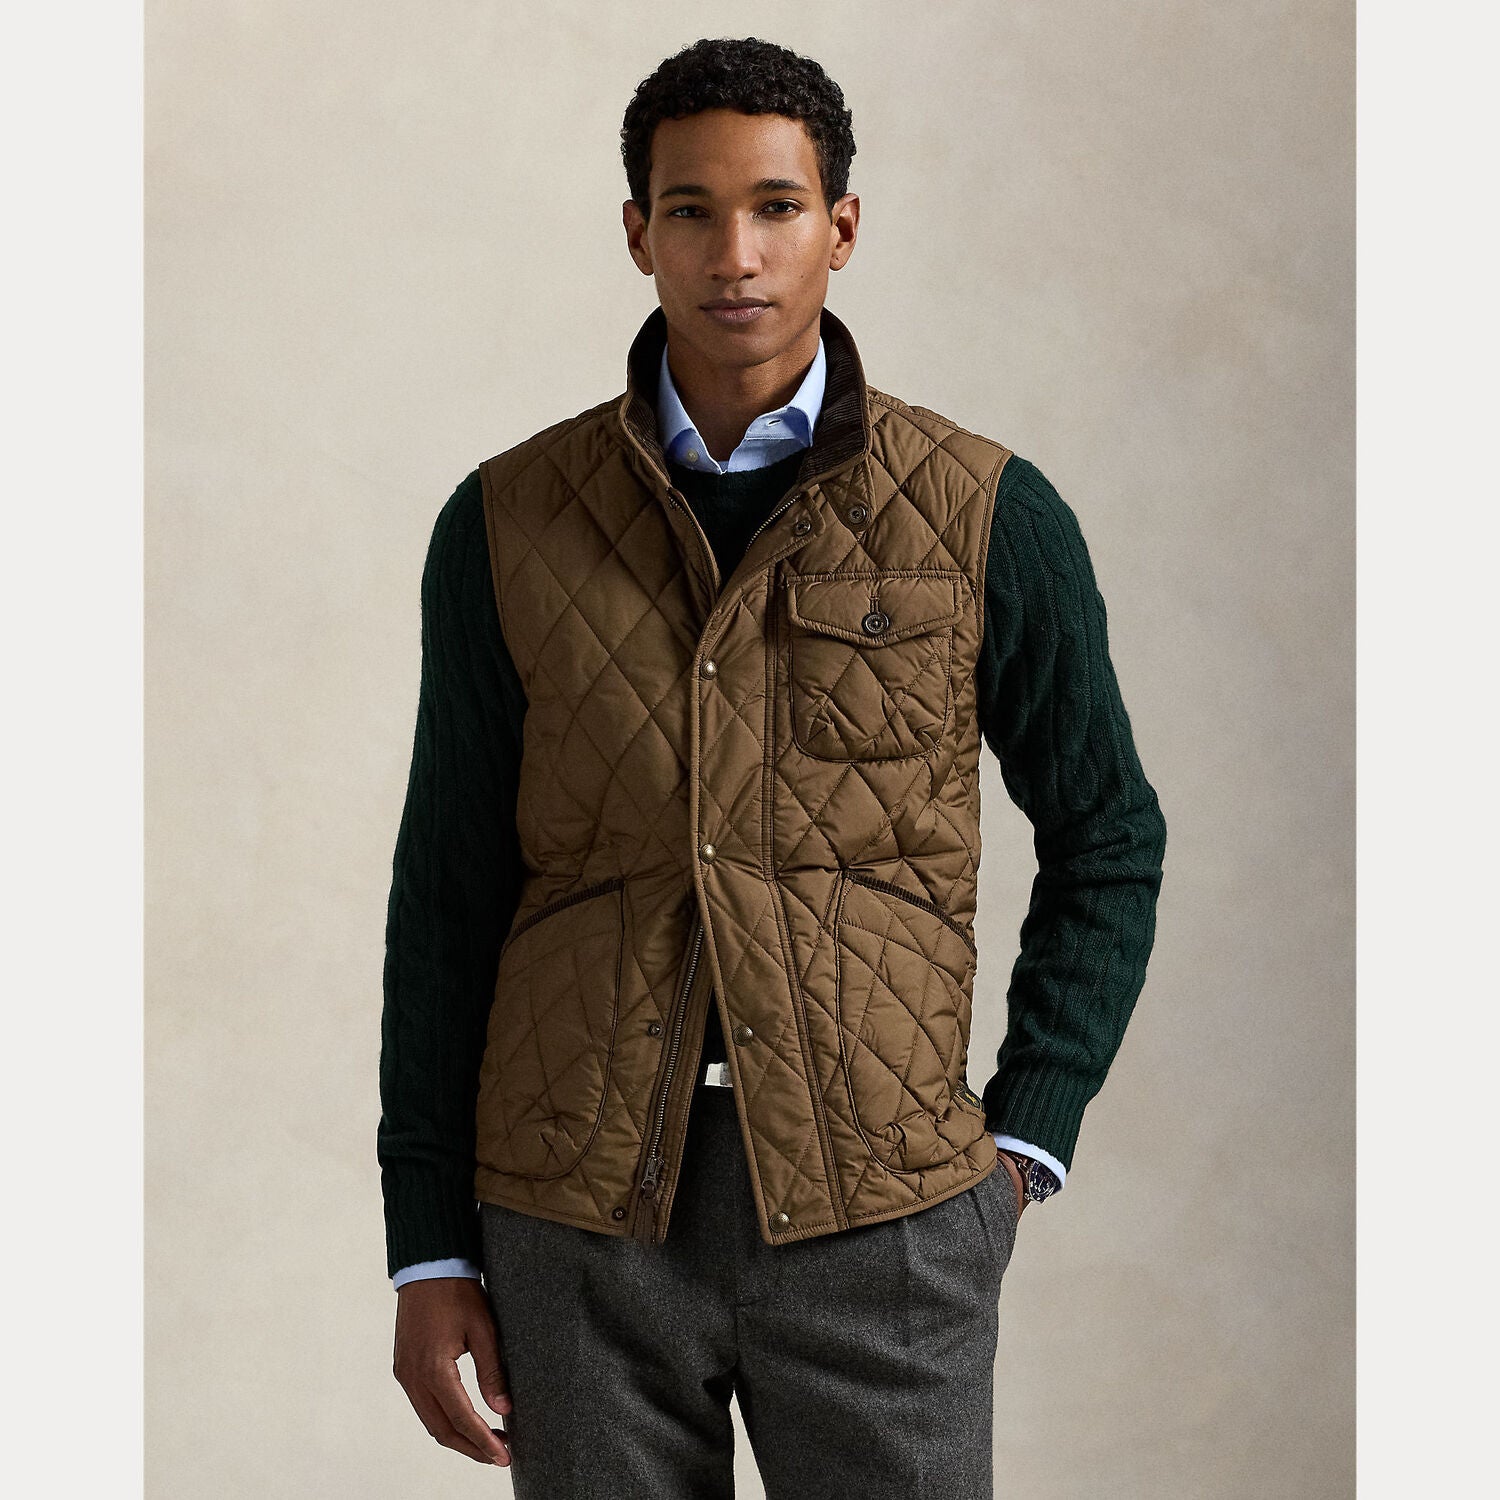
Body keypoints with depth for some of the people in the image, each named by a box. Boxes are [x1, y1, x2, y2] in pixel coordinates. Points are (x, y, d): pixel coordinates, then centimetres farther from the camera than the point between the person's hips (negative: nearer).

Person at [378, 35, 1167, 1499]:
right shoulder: (506, 525, 4)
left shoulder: (987, 517, 1)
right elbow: (446, 893, 7)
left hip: (878, 1214, -1)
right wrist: (428, 1248, 5)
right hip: (582, 1214, 1)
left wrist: (1025, 1136, 3)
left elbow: (1106, 838, 11)